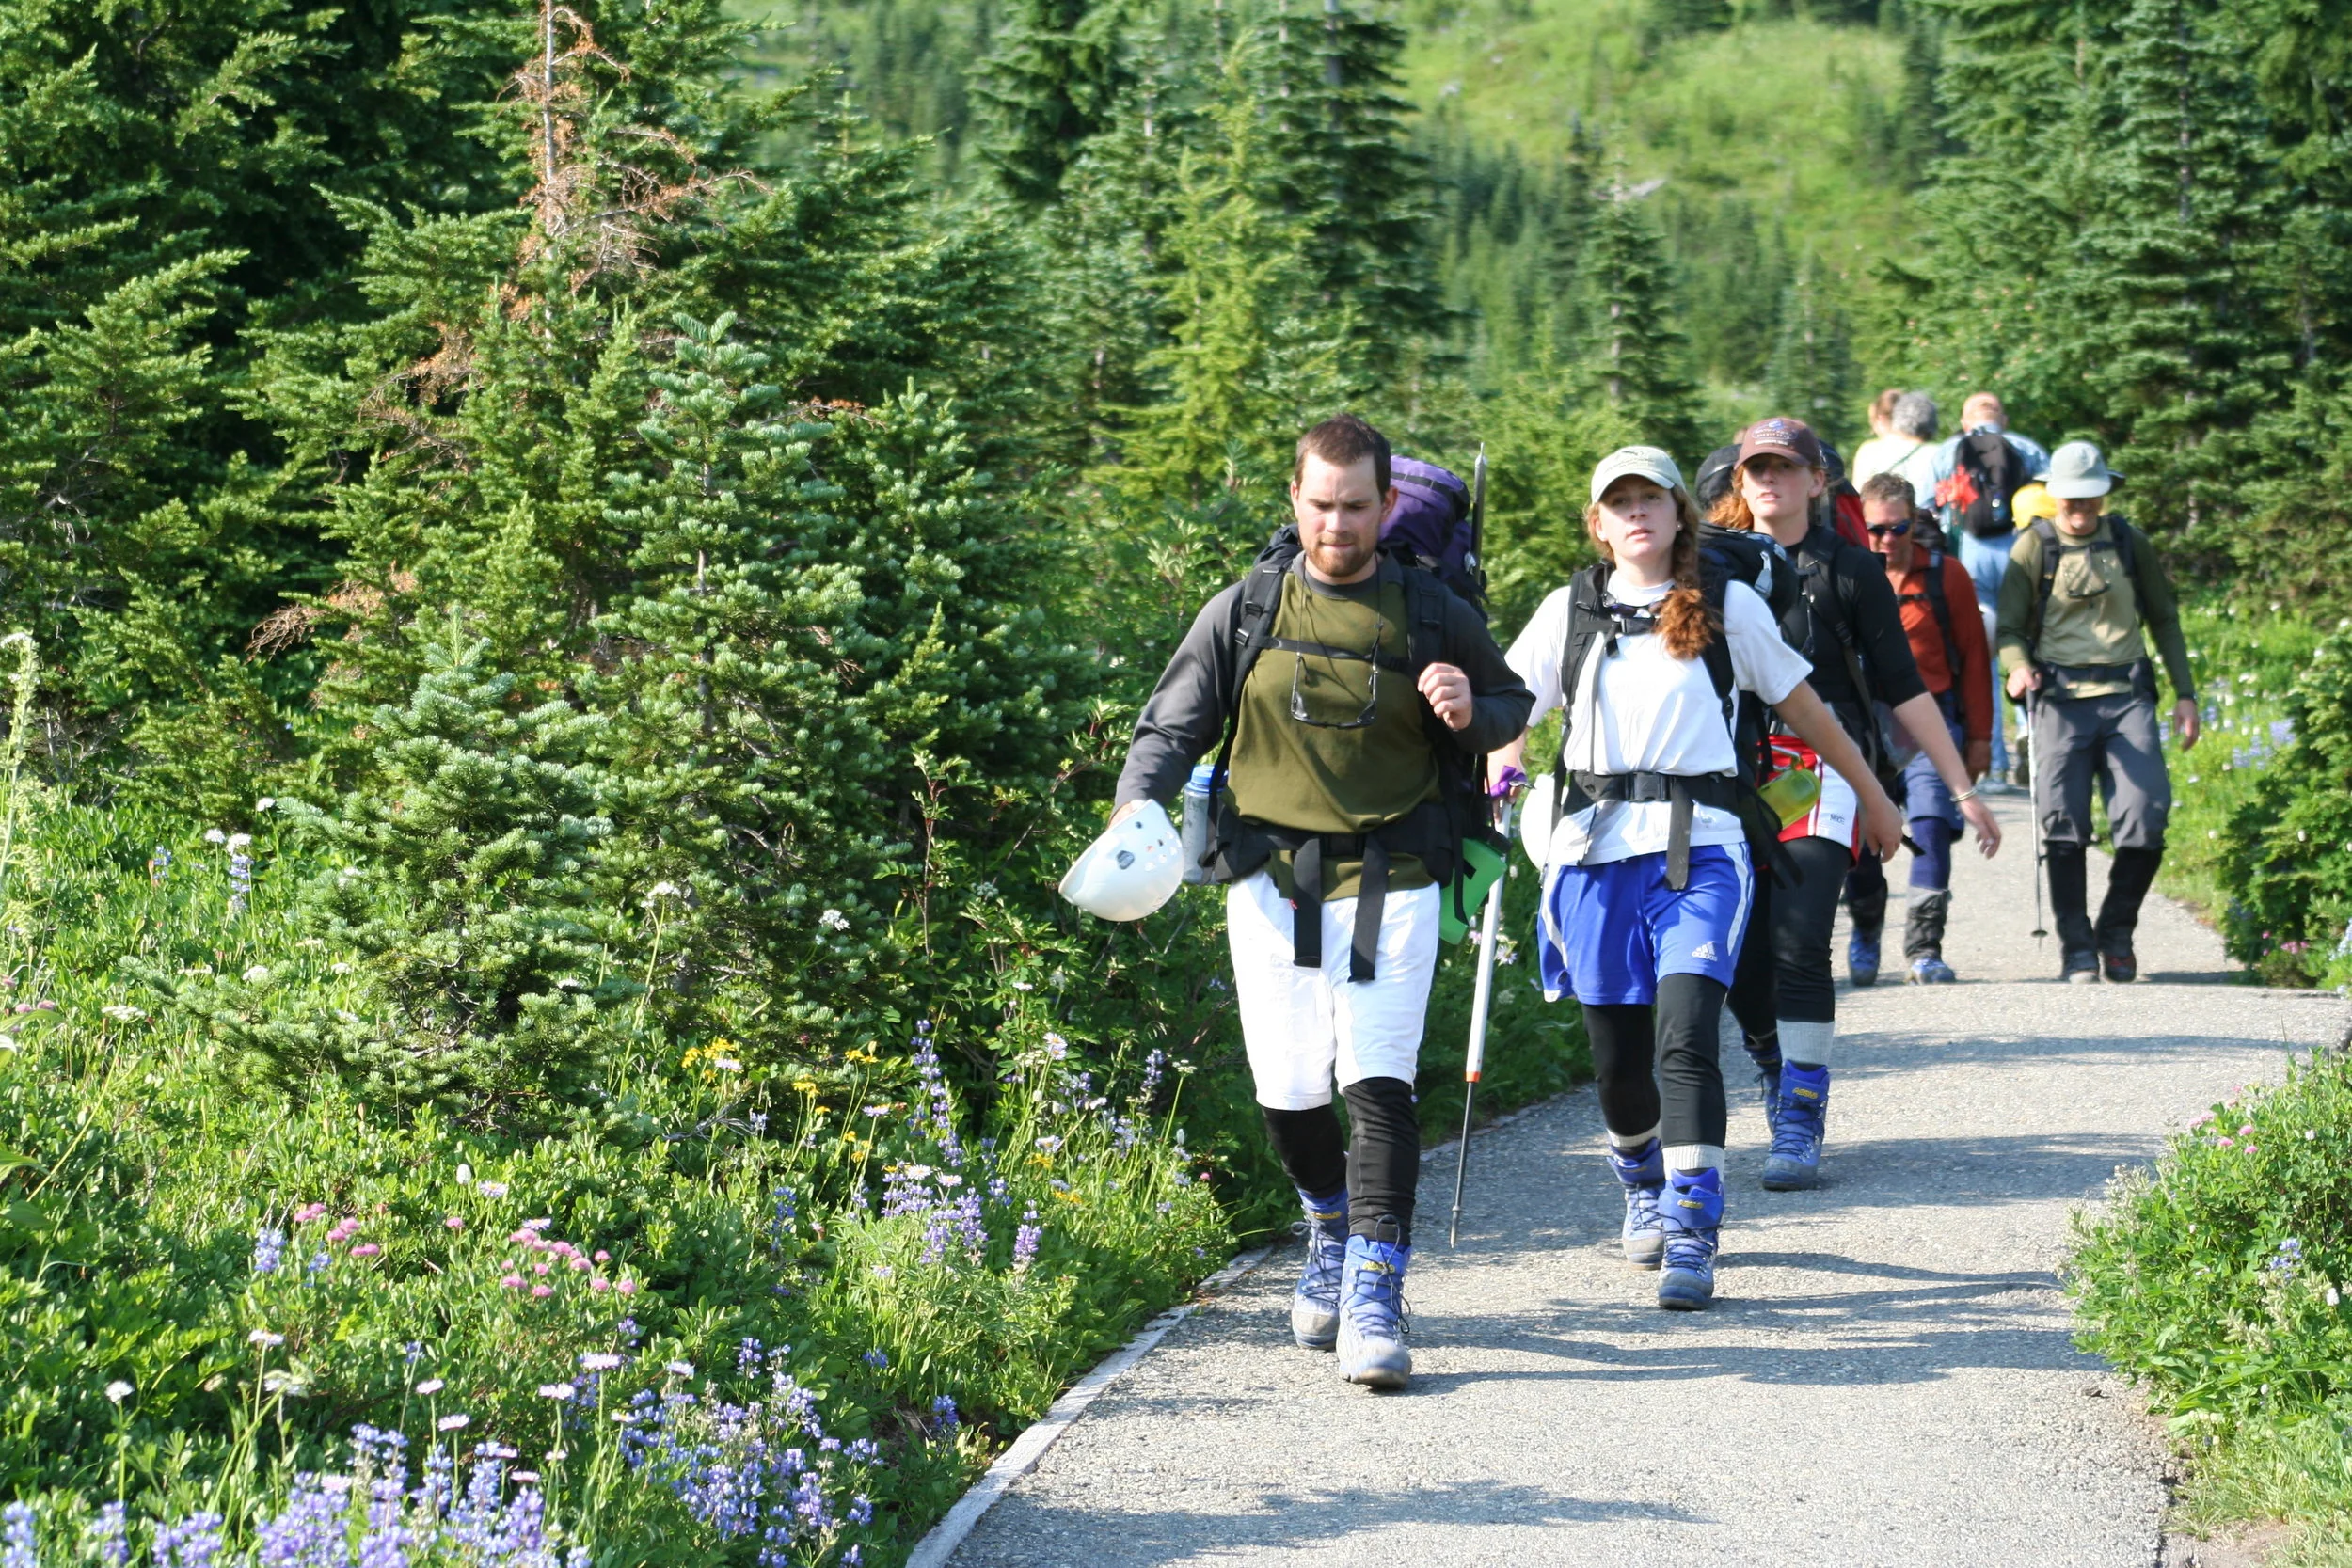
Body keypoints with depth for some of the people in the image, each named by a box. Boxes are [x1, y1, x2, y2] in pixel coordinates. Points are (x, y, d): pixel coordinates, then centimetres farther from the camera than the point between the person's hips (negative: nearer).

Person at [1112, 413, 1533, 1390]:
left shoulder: (1430, 615, 4)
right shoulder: (1244, 613, 4)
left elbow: (1512, 707, 18)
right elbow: (1173, 725, 7)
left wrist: (1470, 713, -7)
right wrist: (1138, 808, -12)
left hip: (1389, 880, -2)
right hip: (1271, 880, 2)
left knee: (1378, 1084, -14)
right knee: (1289, 1093, 4)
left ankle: (1374, 1300, -10)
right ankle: (1330, 1233, 35)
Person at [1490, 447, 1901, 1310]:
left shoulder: (1728, 606, 8)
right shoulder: (1569, 610, 11)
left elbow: (1800, 704, 18)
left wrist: (1874, 796, 25)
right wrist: (1503, 764, -15)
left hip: (1698, 849, -2)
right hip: (1595, 848, 2)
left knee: (1685, 1035, -18)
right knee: (1617, 1052, 8)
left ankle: (1691, 1233, -18)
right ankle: (1643, 1185, 37)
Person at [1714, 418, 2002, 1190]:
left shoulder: (1848, 570, 6)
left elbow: (1903, 688, 8)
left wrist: (1962, 790, 7)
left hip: (1822, 771, -3)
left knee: (1797, 944, -17)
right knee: (1739, 959, -1)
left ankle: (1799, 1126, -13)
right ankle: (1779, 1083, 26)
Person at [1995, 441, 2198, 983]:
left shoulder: (2130, 543, 13)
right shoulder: (2034, 546, 6)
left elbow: (2165, 620, 21)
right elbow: (2009, 627, 4)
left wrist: (2185, 694, 14)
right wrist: (2017, 667, -19)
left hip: (2127, 695, 2)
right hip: (2061, 698, -2)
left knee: (2146, 818, -10)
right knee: (2063, 825, -8)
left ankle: (2116, 932, 11)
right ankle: (2077, 948, 3)